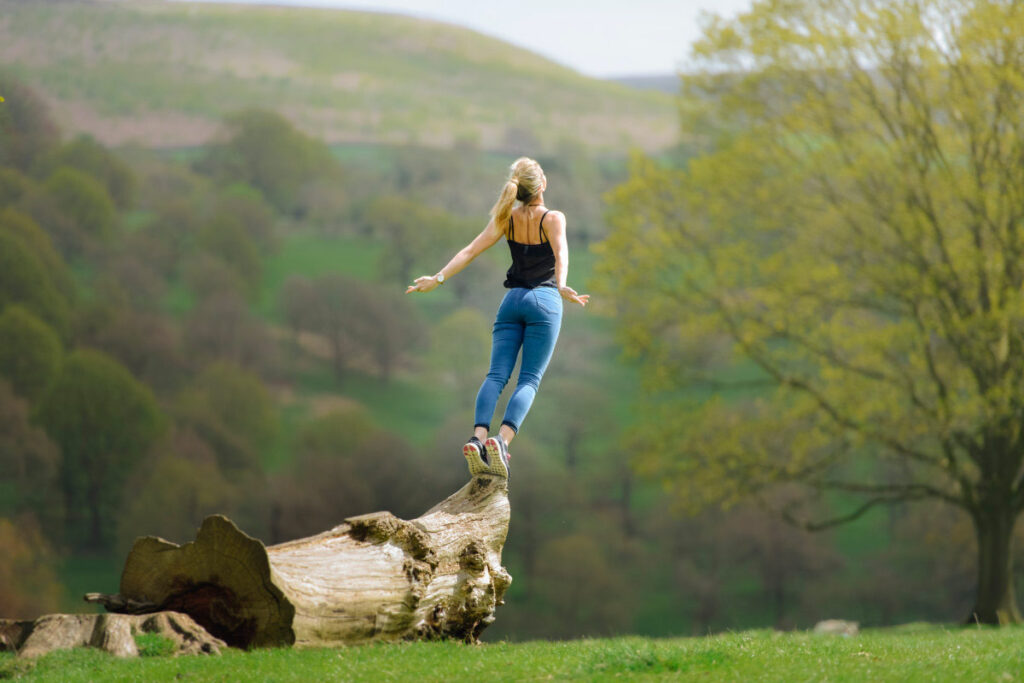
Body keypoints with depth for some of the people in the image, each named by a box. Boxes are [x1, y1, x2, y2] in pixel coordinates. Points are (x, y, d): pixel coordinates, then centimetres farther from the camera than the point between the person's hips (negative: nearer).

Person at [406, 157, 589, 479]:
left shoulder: (507, 219, 7)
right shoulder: (553, 218, -4)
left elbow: (470, 251, -1)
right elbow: (561, 253, -23)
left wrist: (439, 278, -1)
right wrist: (561, 286, -38)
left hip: (512, 300, 4)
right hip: (544, 300, -3)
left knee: (496, 375, -4)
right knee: (529, 380, -7)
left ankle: (478, 437, -27)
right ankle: (502, 440, -29)